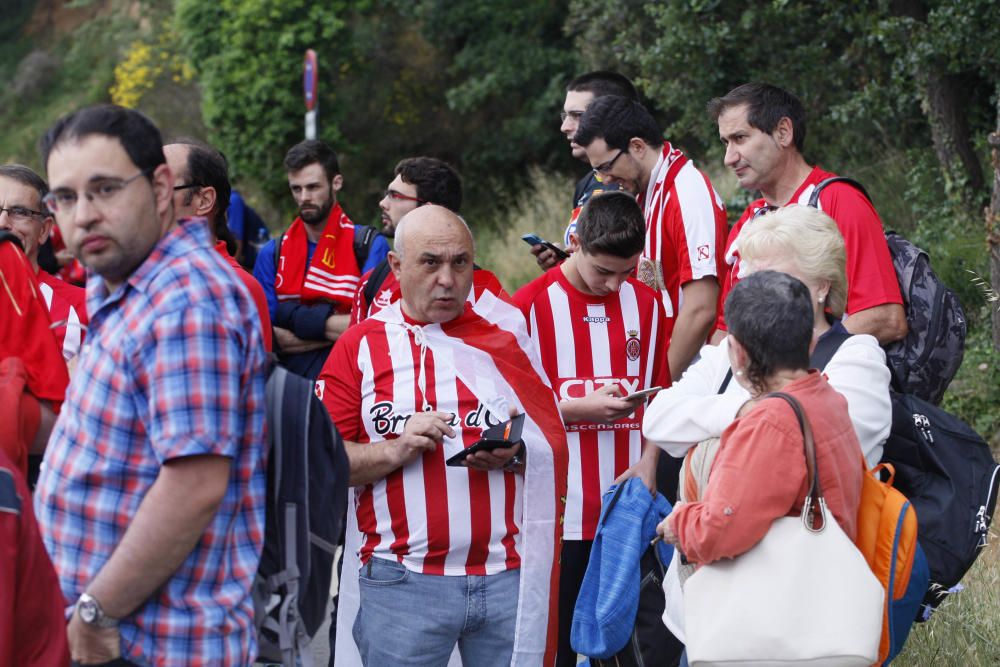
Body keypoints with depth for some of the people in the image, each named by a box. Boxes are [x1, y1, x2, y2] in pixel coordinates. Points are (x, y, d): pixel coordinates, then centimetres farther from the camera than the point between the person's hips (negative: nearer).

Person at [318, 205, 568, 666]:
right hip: (402, 581, -1)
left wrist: (514, 454, -10)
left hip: (509, 576, 1)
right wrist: (395, 451, -14)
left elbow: (552, 443, 10)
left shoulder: (506, 331, 10)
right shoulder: (360, 346, 7)